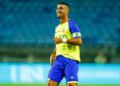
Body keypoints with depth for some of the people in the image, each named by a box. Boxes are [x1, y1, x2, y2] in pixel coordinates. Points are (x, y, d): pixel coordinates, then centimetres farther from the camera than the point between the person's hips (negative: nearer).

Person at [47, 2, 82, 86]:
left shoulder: (72, 25, -4)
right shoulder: (57, 28, 22)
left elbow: (79, 41, -15)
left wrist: (63, 40, -22)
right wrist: (53, 54, 15)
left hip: (70, 59, -7)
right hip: (58, 60, 7)